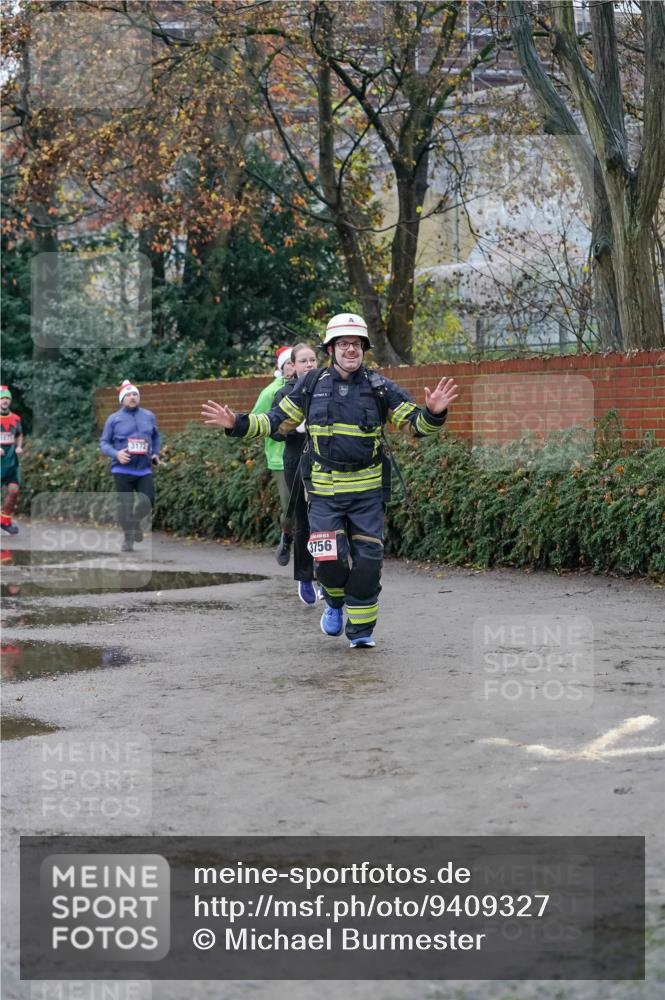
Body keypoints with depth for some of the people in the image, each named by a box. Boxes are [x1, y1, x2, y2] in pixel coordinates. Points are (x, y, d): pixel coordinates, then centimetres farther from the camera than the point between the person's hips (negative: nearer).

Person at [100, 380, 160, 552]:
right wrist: (116, 453, -16)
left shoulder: (149, 416, 9)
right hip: (123, 470, -2)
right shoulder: (114, 419, -1)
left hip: (144, 470, 2)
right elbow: (104, 443, 2)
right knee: (125, 506, -1)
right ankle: (128, 538, 13)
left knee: (148, 502, -5)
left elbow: (155, 436, 25)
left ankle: (135, 521, 27)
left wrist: (155, 453, 10)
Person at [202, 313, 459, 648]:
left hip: (367, 489, 0)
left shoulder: (380, 387, 0)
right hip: (324, 489, 0)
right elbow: (276, 420, 10)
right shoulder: (311, 385, 3)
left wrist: (433, 413, -23)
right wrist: (237, 424, -3)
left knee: (367, 559, -2)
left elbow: (417, 424, -1)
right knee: (329, 558, -9)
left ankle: (361, 629, 13)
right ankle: (336, 601, 23)